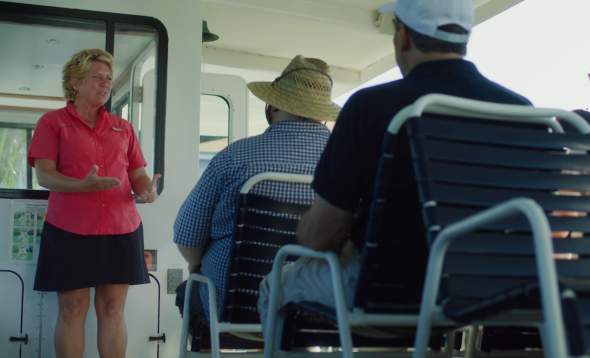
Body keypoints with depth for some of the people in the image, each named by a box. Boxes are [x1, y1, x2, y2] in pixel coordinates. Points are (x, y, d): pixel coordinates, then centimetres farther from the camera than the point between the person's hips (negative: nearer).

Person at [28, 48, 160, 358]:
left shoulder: (123, 128, 15)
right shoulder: (52, 122, 3)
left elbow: (138, 174, 15)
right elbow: (44, 175, -7)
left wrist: (147, 191, -10)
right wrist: (82, 185, -26)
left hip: (121, 229, 3)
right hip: (70, 230, -3)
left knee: (112, 309, 4)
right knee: (72, 310, -1)